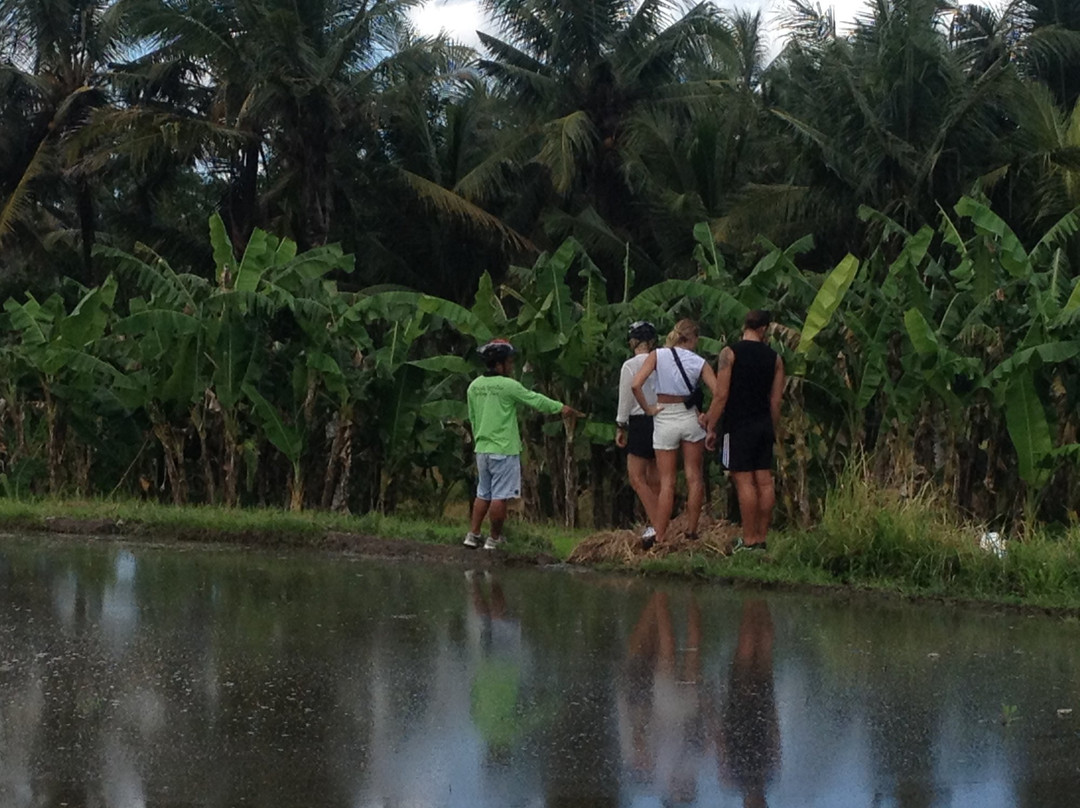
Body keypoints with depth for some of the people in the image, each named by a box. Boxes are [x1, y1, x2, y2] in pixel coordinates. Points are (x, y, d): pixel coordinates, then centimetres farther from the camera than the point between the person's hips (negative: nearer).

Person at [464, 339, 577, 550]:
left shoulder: (474, 387, 7)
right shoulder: (508, 386, -13)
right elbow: (536, 400, -4)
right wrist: (561, 407, 9)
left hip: (482, 448, 7)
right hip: (504, 450, -7)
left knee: (483, 494, 16)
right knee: (499, 496, 0)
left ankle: (473, 534, 15)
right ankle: (494, 539, 5)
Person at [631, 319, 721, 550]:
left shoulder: (658, 355, -6)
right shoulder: (699, 363, -4)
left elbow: (635, 385, -18)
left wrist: (648, 409, -6)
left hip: (664, 419, 0)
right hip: (690, 418, 0)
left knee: (666, 483, 5)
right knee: (694, 478, 11)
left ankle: (659, 536, 1)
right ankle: (692, 531, 12)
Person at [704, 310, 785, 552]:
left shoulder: (730, 353, -7)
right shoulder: (774, 357, 6)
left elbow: (721, 395, -11)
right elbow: (776, 400, 9)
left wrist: (711, 427, -4)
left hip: (738, 427, -5)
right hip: (764, 427, 5)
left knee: (744, 481, -6)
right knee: (765, 481, 6)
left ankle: (749, 540, -8)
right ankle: (761, 538, 10)